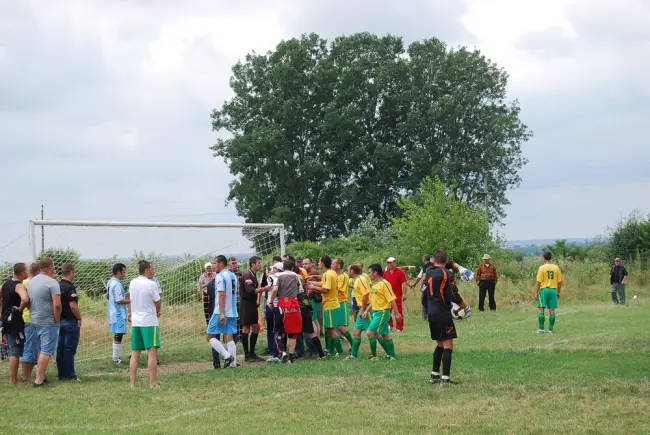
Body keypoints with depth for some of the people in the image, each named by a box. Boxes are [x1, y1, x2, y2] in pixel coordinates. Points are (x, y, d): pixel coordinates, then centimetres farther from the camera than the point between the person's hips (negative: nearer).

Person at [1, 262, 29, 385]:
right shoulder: (19, 286, -19)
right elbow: (25, 299, -38)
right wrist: (20, 309, -21)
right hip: (15, 320, -9)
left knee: (11, 350, 20)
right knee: (15, 351, -4)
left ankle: (13, 377, 29)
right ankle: (13, 380, -2)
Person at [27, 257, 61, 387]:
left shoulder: (31, 282, 10)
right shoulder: (52, 283, -14)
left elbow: (27, 301, 15)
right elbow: (57, 305, -21)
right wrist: (57, 321, -9)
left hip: (35, 321, 8)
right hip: (48, 322, -8)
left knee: (41, 350, 17)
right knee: (46, 352, -4)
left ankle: (41, 377, 19)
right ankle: (39, 380, -6)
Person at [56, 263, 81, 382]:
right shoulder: (70, 287, -17)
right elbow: (73, 306, -23)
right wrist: (79, 318, -11)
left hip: (59, 321, 8)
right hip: (70, 321, -8)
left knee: (60, 349, 10)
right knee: (69, 349, -4)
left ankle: (62, 374, 15)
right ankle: (70, 375, -1)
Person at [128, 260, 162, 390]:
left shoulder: (132, 283, 6)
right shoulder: (151, 284, -12)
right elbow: (158, 303, -5)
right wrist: (157, 312, 14)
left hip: (135, 322, 6)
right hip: (150, 322, -6)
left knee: (135, 354, 8)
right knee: (152, 352, -5)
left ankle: (133, 384, 7)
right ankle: (153, 384, -9)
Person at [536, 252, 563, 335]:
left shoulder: (542, 268, -7)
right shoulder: (556, 268, 4)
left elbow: (539, 282, -9)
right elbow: (559, 281, 6)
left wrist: (537, 292, -1)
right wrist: (558, 292, 16)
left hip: (544, 290, -3)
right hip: (553, 290, 3)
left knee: (541, 309, 2)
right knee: (552, 310, 5)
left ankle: (541, 329, -2)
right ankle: (550, 330, 5)